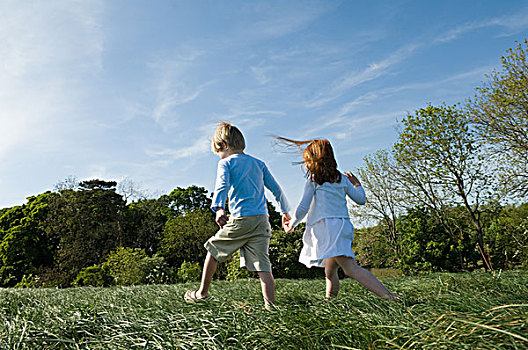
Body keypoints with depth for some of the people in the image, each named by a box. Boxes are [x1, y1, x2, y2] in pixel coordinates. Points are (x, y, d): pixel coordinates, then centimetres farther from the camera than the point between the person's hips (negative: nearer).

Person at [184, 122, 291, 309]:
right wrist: (285, 211, 28)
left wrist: (219, 208, -31)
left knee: (213, 250, 18)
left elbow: (222, 185, -16)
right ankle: (270, 305, -4)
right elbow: (276, 189, 17)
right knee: (263, 266, 3)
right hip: (262, 221, 4)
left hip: (239, 219, -4)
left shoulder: (226, 163, 4)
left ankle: (202, 292, 29)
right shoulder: (259, 163, 18)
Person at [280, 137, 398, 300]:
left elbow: (303, 208, -2)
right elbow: (361, 199, 20)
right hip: (343, 224, 8)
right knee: (330, 272, 16)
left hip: (327, 226, -8)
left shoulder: (313, 179, 2)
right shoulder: (341, 178, 17)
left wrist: (291, 224, 15)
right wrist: (357, 184, 40)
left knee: (352, 269, -18)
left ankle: (391, 297, -28)